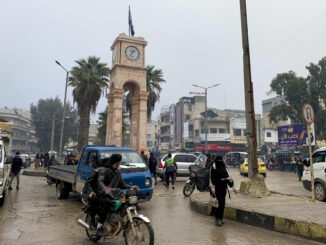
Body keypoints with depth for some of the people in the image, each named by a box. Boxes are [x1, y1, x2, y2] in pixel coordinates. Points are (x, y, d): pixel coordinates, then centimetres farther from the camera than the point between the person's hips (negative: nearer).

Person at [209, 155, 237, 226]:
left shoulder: (223, 167, 12)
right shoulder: (213, 168, -6)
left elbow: (228, 177, 15)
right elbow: (211, 178, -10)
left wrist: (233, 186, 12)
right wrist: (212, 188, -18)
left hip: (223, 187, 6)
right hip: (217, 188, -6)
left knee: (222, 203, 8)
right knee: (220, 202, -14)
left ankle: (220, 218, 19)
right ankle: (218, 218, -4)